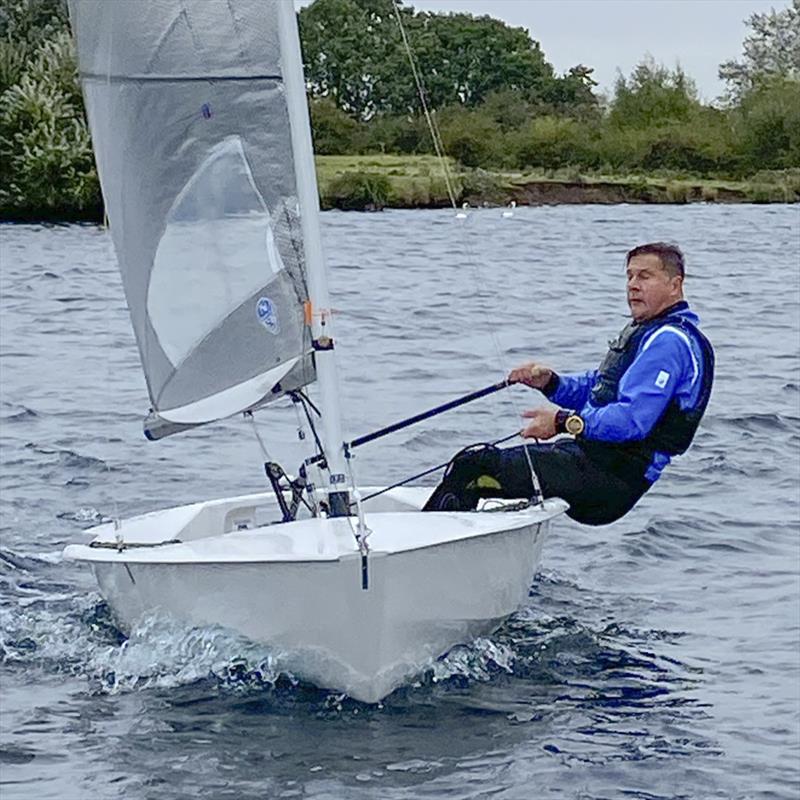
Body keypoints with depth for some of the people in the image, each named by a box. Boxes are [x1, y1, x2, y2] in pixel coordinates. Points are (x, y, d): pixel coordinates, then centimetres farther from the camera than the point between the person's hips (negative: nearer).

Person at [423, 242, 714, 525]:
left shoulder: (669, 341, -14)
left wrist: (565, 422, -20)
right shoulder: (644, 332, 21)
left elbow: (634, 419, -25)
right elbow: (596, 388, 25)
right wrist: (550, 383, 6)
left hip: (610, 480, -11)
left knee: (472, 465, -17)